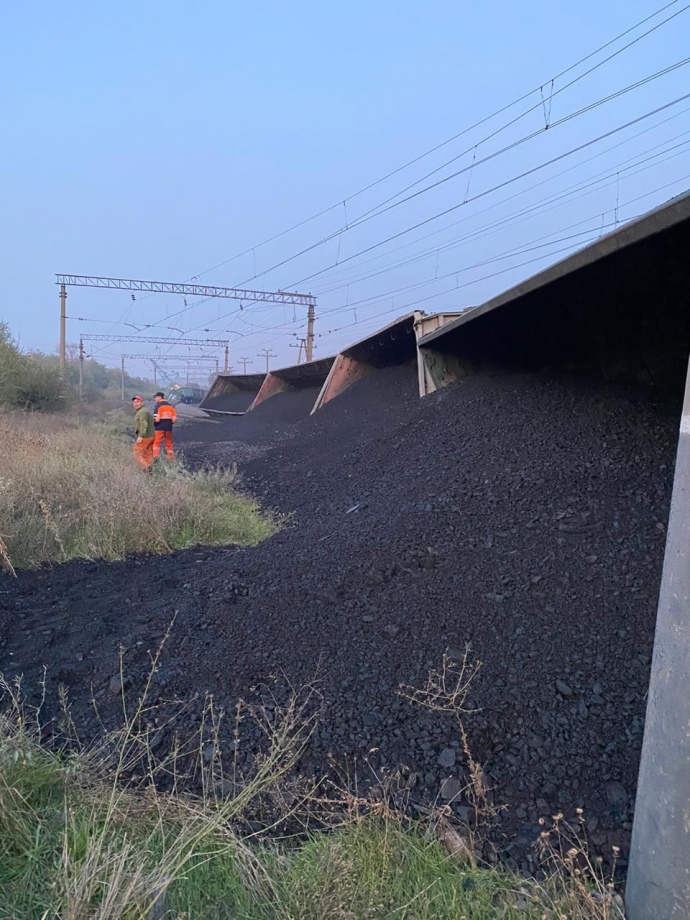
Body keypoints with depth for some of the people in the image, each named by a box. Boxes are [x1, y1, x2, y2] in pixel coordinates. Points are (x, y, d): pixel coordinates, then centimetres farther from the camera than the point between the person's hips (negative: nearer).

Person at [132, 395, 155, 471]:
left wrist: (141, 436, -28)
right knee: (148, 454, 11)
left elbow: (144, 425, -26)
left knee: (137, 452, -3)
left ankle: (146, 467, -11)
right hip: (151, 436, 10)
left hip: (144, 437, -10)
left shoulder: (142, 412, -16)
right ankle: (150, 468, 13)